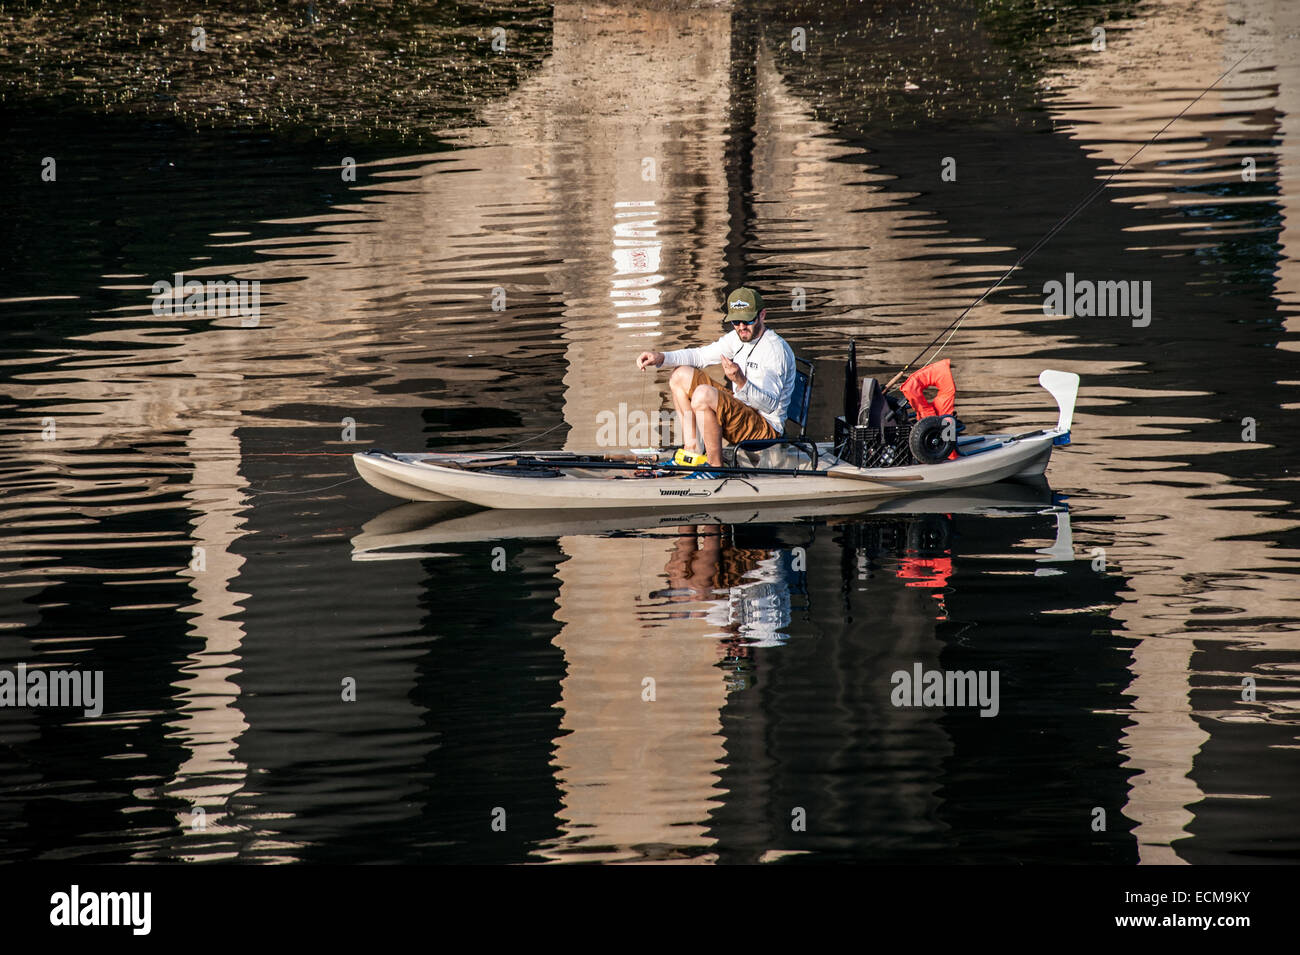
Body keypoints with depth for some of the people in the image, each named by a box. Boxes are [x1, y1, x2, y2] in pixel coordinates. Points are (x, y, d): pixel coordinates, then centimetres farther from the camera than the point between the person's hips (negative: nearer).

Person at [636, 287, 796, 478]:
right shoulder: (738, 338, 6)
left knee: (703, 394, -31)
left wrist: (741, 382, -47)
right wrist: (661, 357, -1)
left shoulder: (775, 349, -21)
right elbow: (700, 355, 14)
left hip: (766, 428, -10)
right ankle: (692, 453, 5)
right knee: (681, 375, 10)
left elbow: (771, 404, -30)